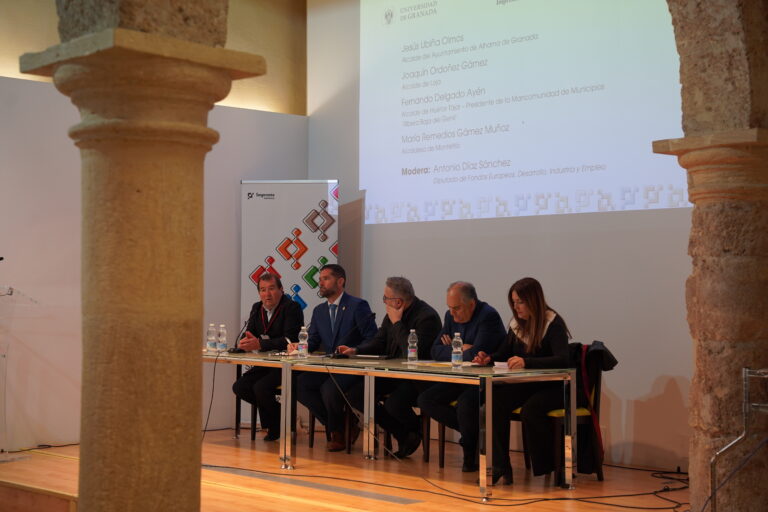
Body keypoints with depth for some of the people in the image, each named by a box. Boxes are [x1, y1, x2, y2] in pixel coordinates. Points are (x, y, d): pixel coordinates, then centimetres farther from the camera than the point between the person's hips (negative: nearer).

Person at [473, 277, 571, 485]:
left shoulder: (553, 323, -12)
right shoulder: (517, 324, 8)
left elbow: (562, 360, -27)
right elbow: (503, 354, 18)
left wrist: (526, 362, -40)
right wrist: (488, 359, -6)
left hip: (553, 387, -6)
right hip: (526, 385, 6)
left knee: (531, 409, -34)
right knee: (496, 400, -23)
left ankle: (551, 467, -14)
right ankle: (500, 466, -22)